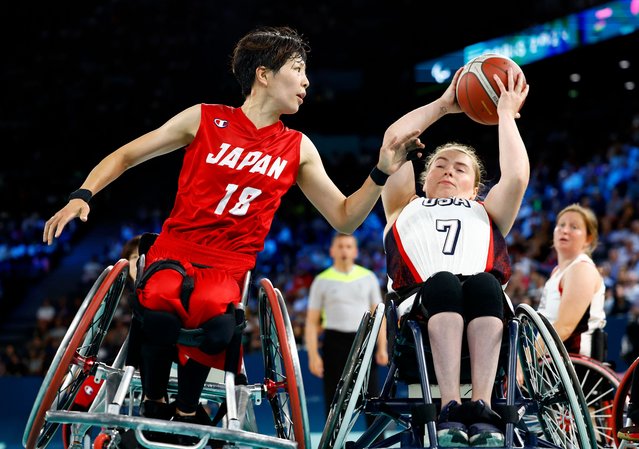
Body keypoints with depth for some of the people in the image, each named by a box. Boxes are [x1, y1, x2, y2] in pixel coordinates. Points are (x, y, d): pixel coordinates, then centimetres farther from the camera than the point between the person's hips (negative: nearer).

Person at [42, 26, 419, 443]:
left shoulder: (298, 149, 9)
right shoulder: (204, 119, 3)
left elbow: (344, 218, 11)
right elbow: (125, 156, 9)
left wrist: (382, 173, -3)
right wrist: (81, 197, -6)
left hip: (229, 268, 1)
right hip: (174, 252, -1)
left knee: (214, 316, -37)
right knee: (161, 307, -38)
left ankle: (186, 409, -11)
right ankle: (154, 404, -10)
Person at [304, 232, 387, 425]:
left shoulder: (368, 277, 9)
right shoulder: (322, 281, 4)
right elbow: (312, 321, 3)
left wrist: (382, 348, 0)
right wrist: (313, 355, -7)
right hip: (335, 342, -1)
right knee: (334, 401, 1)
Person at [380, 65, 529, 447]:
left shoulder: (486, 214, 36)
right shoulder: (406, 209, 36)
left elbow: (517, 177, 15)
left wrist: (506, 113, 24)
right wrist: (442, 106, 31)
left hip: (484, 319, 1)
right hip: (420, 311, -1)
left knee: (483, 283, -36)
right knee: (442, 282, -36)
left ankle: (482, 410, -48)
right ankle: (451, 411, -47)